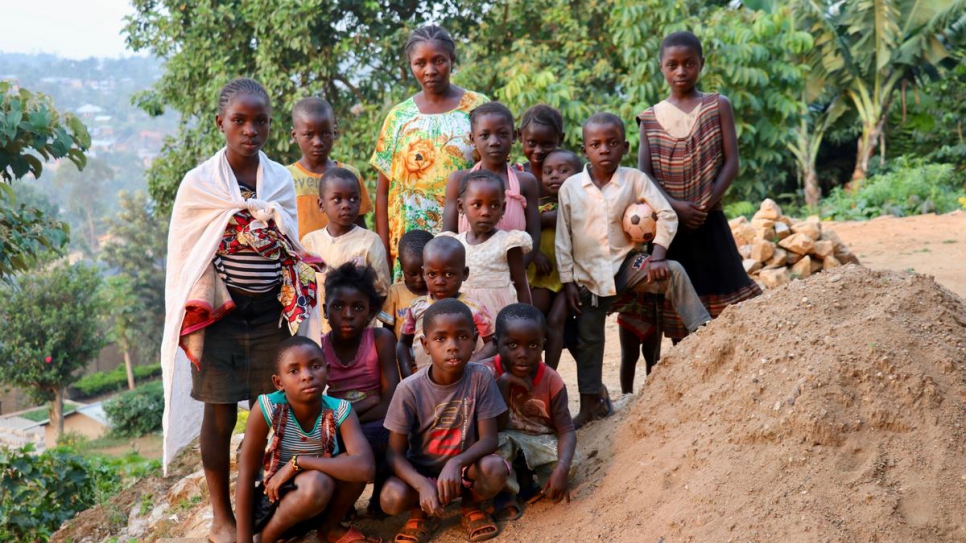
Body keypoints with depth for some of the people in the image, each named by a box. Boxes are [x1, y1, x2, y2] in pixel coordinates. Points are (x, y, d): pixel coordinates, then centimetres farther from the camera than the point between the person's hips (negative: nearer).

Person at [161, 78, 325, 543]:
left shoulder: (281, 181, 4)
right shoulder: (199, 183, -5)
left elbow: (290, 249, 10)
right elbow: (184, 256, -1)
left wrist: (294, 309, 5)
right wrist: (193, 317, -4)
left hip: (271, 309, 3)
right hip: (219, 312, -2)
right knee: (220, 413, 4)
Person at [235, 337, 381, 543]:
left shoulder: (340, 411, -18)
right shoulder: (267, 408, -23)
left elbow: (366, 468, -33)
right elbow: (246, 475, -18)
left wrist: (297, 462, -34)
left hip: (320, 504, 3)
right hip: (273, 499, -3)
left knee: (352, 463, -24)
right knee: (316, 484, -34)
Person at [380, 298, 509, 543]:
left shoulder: (480, 378, -16)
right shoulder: (409, 389, -19)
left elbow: (489, 439, -16)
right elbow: (395, 454, -16)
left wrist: (456, 463, -36)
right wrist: (423, 486, -35)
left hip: (464, 466, 1)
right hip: (421, 471, -1)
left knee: (494, 468, -31)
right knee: (391, 498, -31)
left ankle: (471, 505, 5)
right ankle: (421, 511, 6)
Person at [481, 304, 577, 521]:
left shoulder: (551, 380, -16)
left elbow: (566, 430, -19)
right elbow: (497, 428, -25)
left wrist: (561, 470, -37)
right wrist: (503, 384, -35)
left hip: (540, 442, 2)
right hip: (506, 440, -2)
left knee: (571, 464, -24)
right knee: (498, 443, -36)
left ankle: (527, 478, 6)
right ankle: (505, 492, -7)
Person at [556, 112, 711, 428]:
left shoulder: (635, 179, -6)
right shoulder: (570, 188, -4)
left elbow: (667, 216, -5)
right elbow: (563, 239, 0)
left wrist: (657, 257, -17)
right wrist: (568, 282, -3)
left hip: (625, 263, -1)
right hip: (588, 273, 1)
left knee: (673, 273, -27)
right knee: (587, 340, 6)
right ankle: (589, 406, 18)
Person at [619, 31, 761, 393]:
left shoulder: (718, 106, 3)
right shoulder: (651, 118, 5)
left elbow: (731, 163, -2)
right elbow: (643, 176, -2)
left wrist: (705, 206, -15)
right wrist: (676, 206, -17)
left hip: (707, 223, -1)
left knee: (712, 304, -2)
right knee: (669, 308, 4)